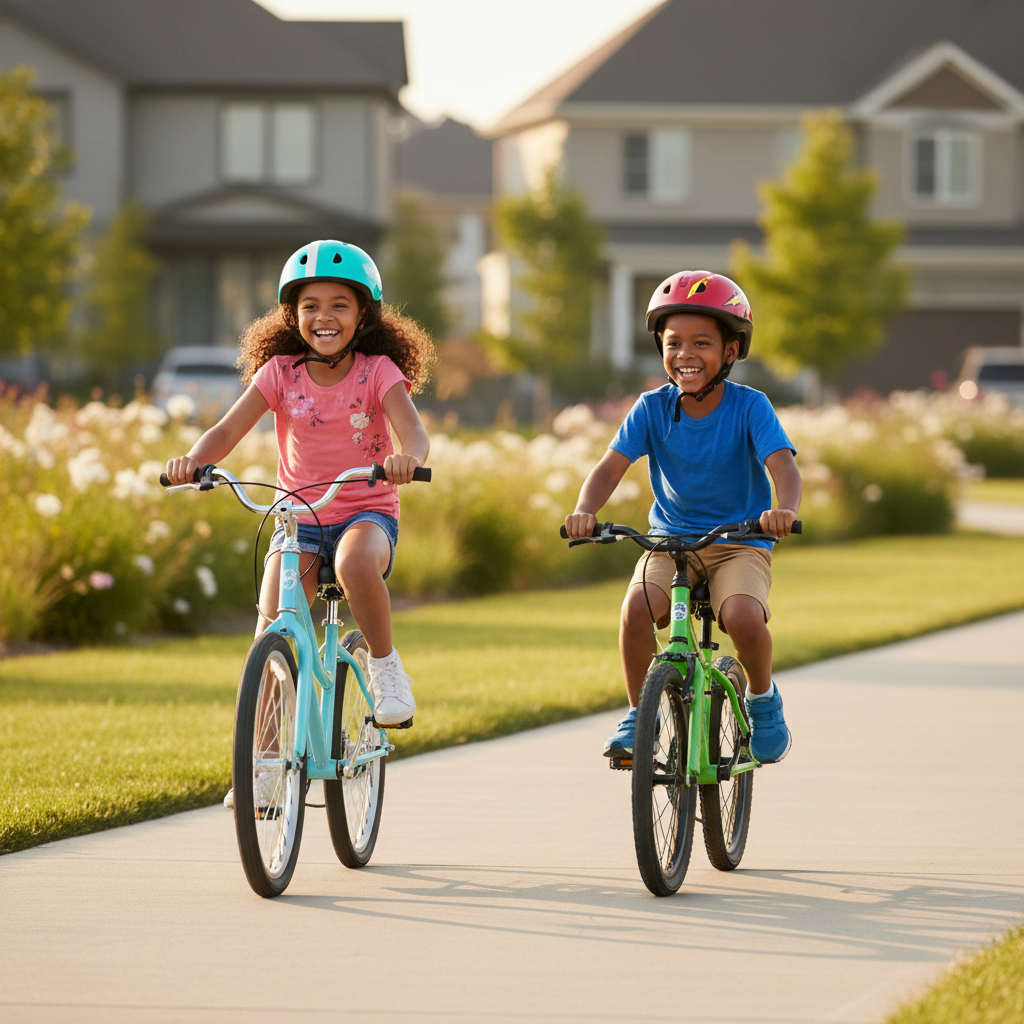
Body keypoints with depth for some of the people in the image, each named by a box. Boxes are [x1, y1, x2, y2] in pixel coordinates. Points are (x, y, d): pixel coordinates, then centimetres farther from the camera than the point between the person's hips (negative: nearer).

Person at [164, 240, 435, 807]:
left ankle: (385, 665, -14)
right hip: (298, 517, 2)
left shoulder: (378, 372, -6)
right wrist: (194, 459, -32)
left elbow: (412, 429, -21)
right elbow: (228, 429, -11)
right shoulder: (281, 373, -1)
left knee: (355, 563, -39)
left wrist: (407, 456, -46)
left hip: (366, 512, -2)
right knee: (272, 626, -18)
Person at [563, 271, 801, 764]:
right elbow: (611, 465, -13)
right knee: (636, 609, -29)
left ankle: (762, 698, 1)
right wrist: (585, 511, -34)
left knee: (743, 617, -32)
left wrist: (785, 510, -47)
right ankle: (639, 714, -6)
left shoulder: (749, 407, -11)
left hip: (739, 543, -2)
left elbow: (783, 464, -25)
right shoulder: (653, 408, -5)